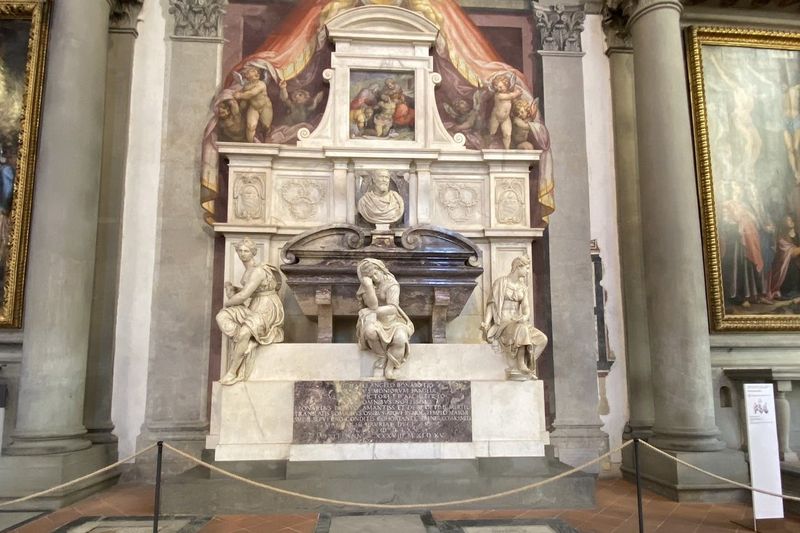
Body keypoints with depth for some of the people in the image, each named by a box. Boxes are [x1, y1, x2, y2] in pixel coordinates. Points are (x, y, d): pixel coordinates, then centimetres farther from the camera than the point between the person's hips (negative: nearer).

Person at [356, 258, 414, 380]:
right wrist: (368, 286, -30)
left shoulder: (392, 284, -12)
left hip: (391, 320, -1)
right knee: (370, 331, -37)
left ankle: (389, 369, -14)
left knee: (401, 339, -33)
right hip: (373, 320, 1)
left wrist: (369, 311, -18)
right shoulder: (366, 285, -6)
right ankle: (383, 356, -10)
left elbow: (392, 308, -22)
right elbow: (373, 306, -19)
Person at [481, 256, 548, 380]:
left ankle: (524, 365, -17)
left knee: (541, 339, -19)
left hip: (517, 322, 6)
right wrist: (486, 323, -24)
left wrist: (525, 316, -17)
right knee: (522, 330, -38)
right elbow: (492, 304, -10)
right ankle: (520, 367, -29)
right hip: (501, 324, -6)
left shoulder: (523, 287, 15)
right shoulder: (500, 282, -3)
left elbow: (526, 308, 7)